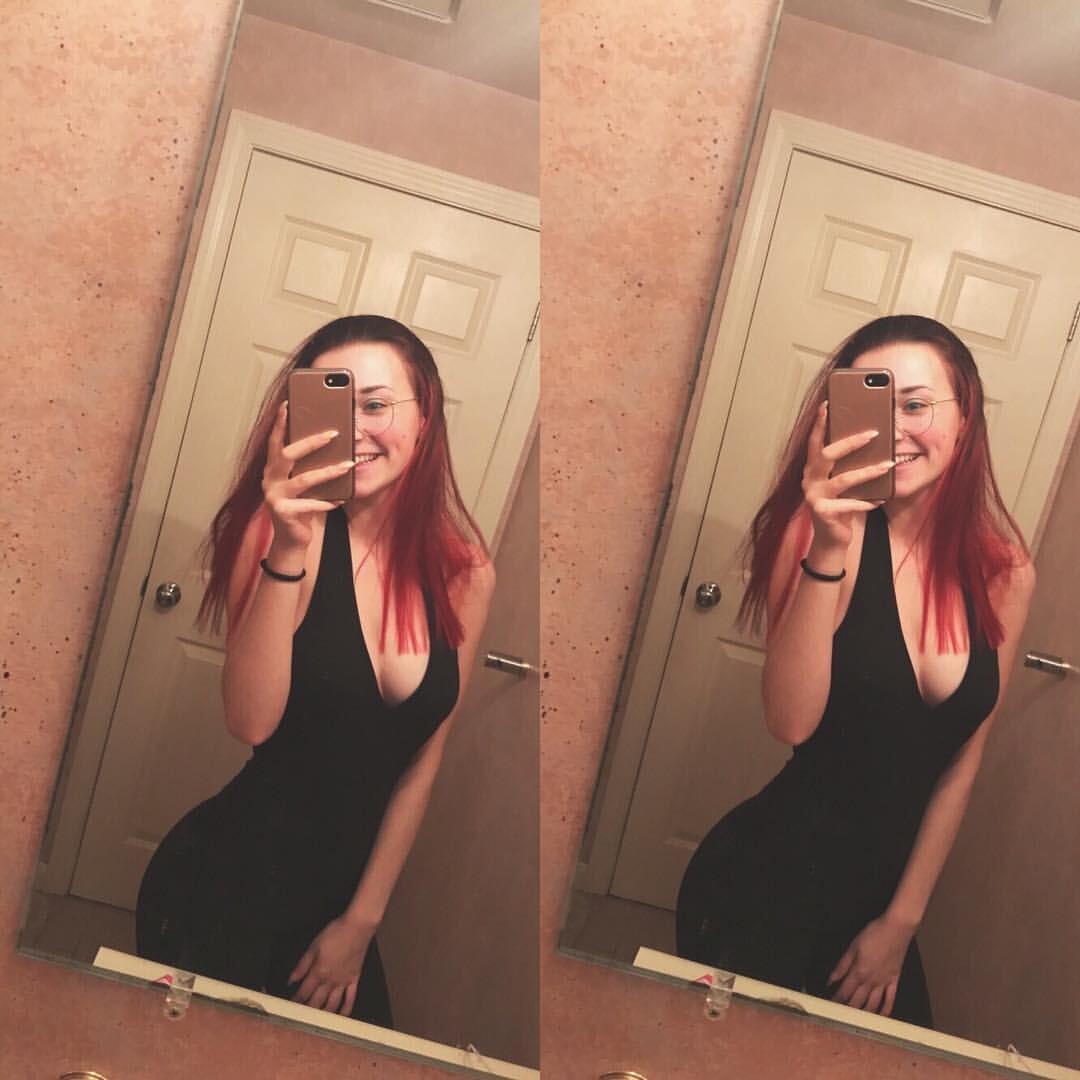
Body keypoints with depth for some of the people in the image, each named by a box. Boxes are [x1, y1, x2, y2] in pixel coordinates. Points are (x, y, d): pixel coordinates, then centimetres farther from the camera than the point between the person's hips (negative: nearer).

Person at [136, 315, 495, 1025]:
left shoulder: (468, 573, -4)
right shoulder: (286, 524, -15)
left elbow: (425, 760, 2)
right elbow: (250, 722, -26)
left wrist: (363, 920, 3)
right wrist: (288, 552, -35)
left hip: (341, 900, 4)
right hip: (226, 889, -4)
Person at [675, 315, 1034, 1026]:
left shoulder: (1008, 574, -3)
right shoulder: (828, 526, -16)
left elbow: (964, 763, 4)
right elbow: (791, 722, -27)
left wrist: (902, 921, 4)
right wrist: (827, 553, -36)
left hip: (882, 900, 5)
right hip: (767, 886, -4)